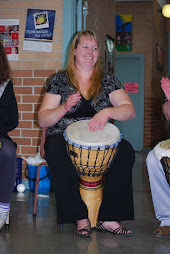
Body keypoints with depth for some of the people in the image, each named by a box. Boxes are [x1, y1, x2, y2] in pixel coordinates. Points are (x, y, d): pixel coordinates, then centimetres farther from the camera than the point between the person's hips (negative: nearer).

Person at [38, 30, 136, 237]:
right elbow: (43, 120, 2)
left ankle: (107, 218, -23)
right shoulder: (59, 80, 7)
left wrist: (107, 112, -22)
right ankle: (80, 218, -28)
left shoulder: (108, 81, 11)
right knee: (57, 151, -36)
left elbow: (130, 111, -2)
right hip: (64, 136, -1)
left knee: (125, 151, -29)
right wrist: (65, 107, -17)